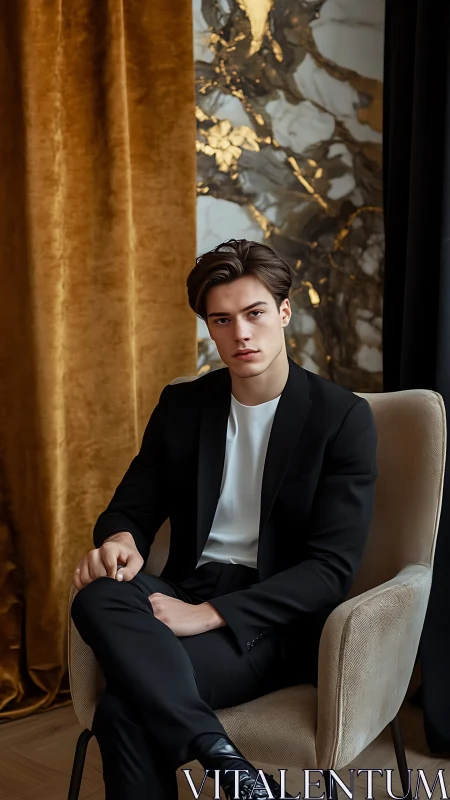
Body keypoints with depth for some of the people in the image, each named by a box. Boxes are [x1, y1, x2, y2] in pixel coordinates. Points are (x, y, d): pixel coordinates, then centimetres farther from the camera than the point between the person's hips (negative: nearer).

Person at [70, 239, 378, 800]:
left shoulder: (344, 417, -5)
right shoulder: (181, 405, 10)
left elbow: (331, 569, -11)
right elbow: (131, 508, 14)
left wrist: (211, 613, -21)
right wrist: (119, 538, -13)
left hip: (274, 620, -5)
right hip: (186, 594, 5)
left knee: (124, 710, -32)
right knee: (99, 597, -33)